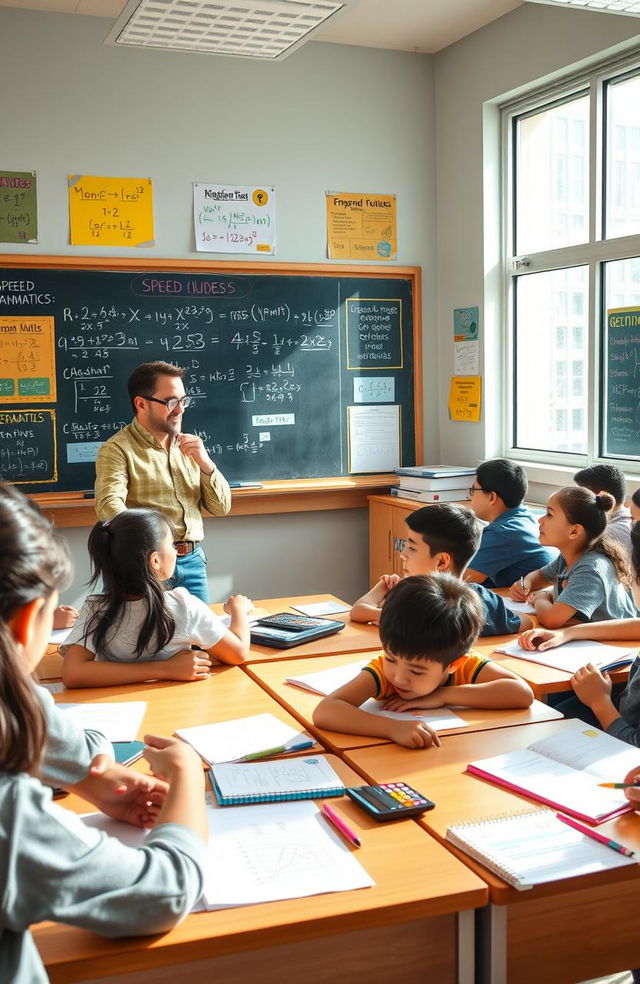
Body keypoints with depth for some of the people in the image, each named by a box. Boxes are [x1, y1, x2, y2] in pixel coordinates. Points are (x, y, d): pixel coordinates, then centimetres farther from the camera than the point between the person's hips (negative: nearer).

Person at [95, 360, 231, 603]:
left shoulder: (188, 446, 14)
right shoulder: (117, 449, -6)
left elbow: (221, 507, 12)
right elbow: (109, 505, -22)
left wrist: (205, 463, -4)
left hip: (193, 561, 6)